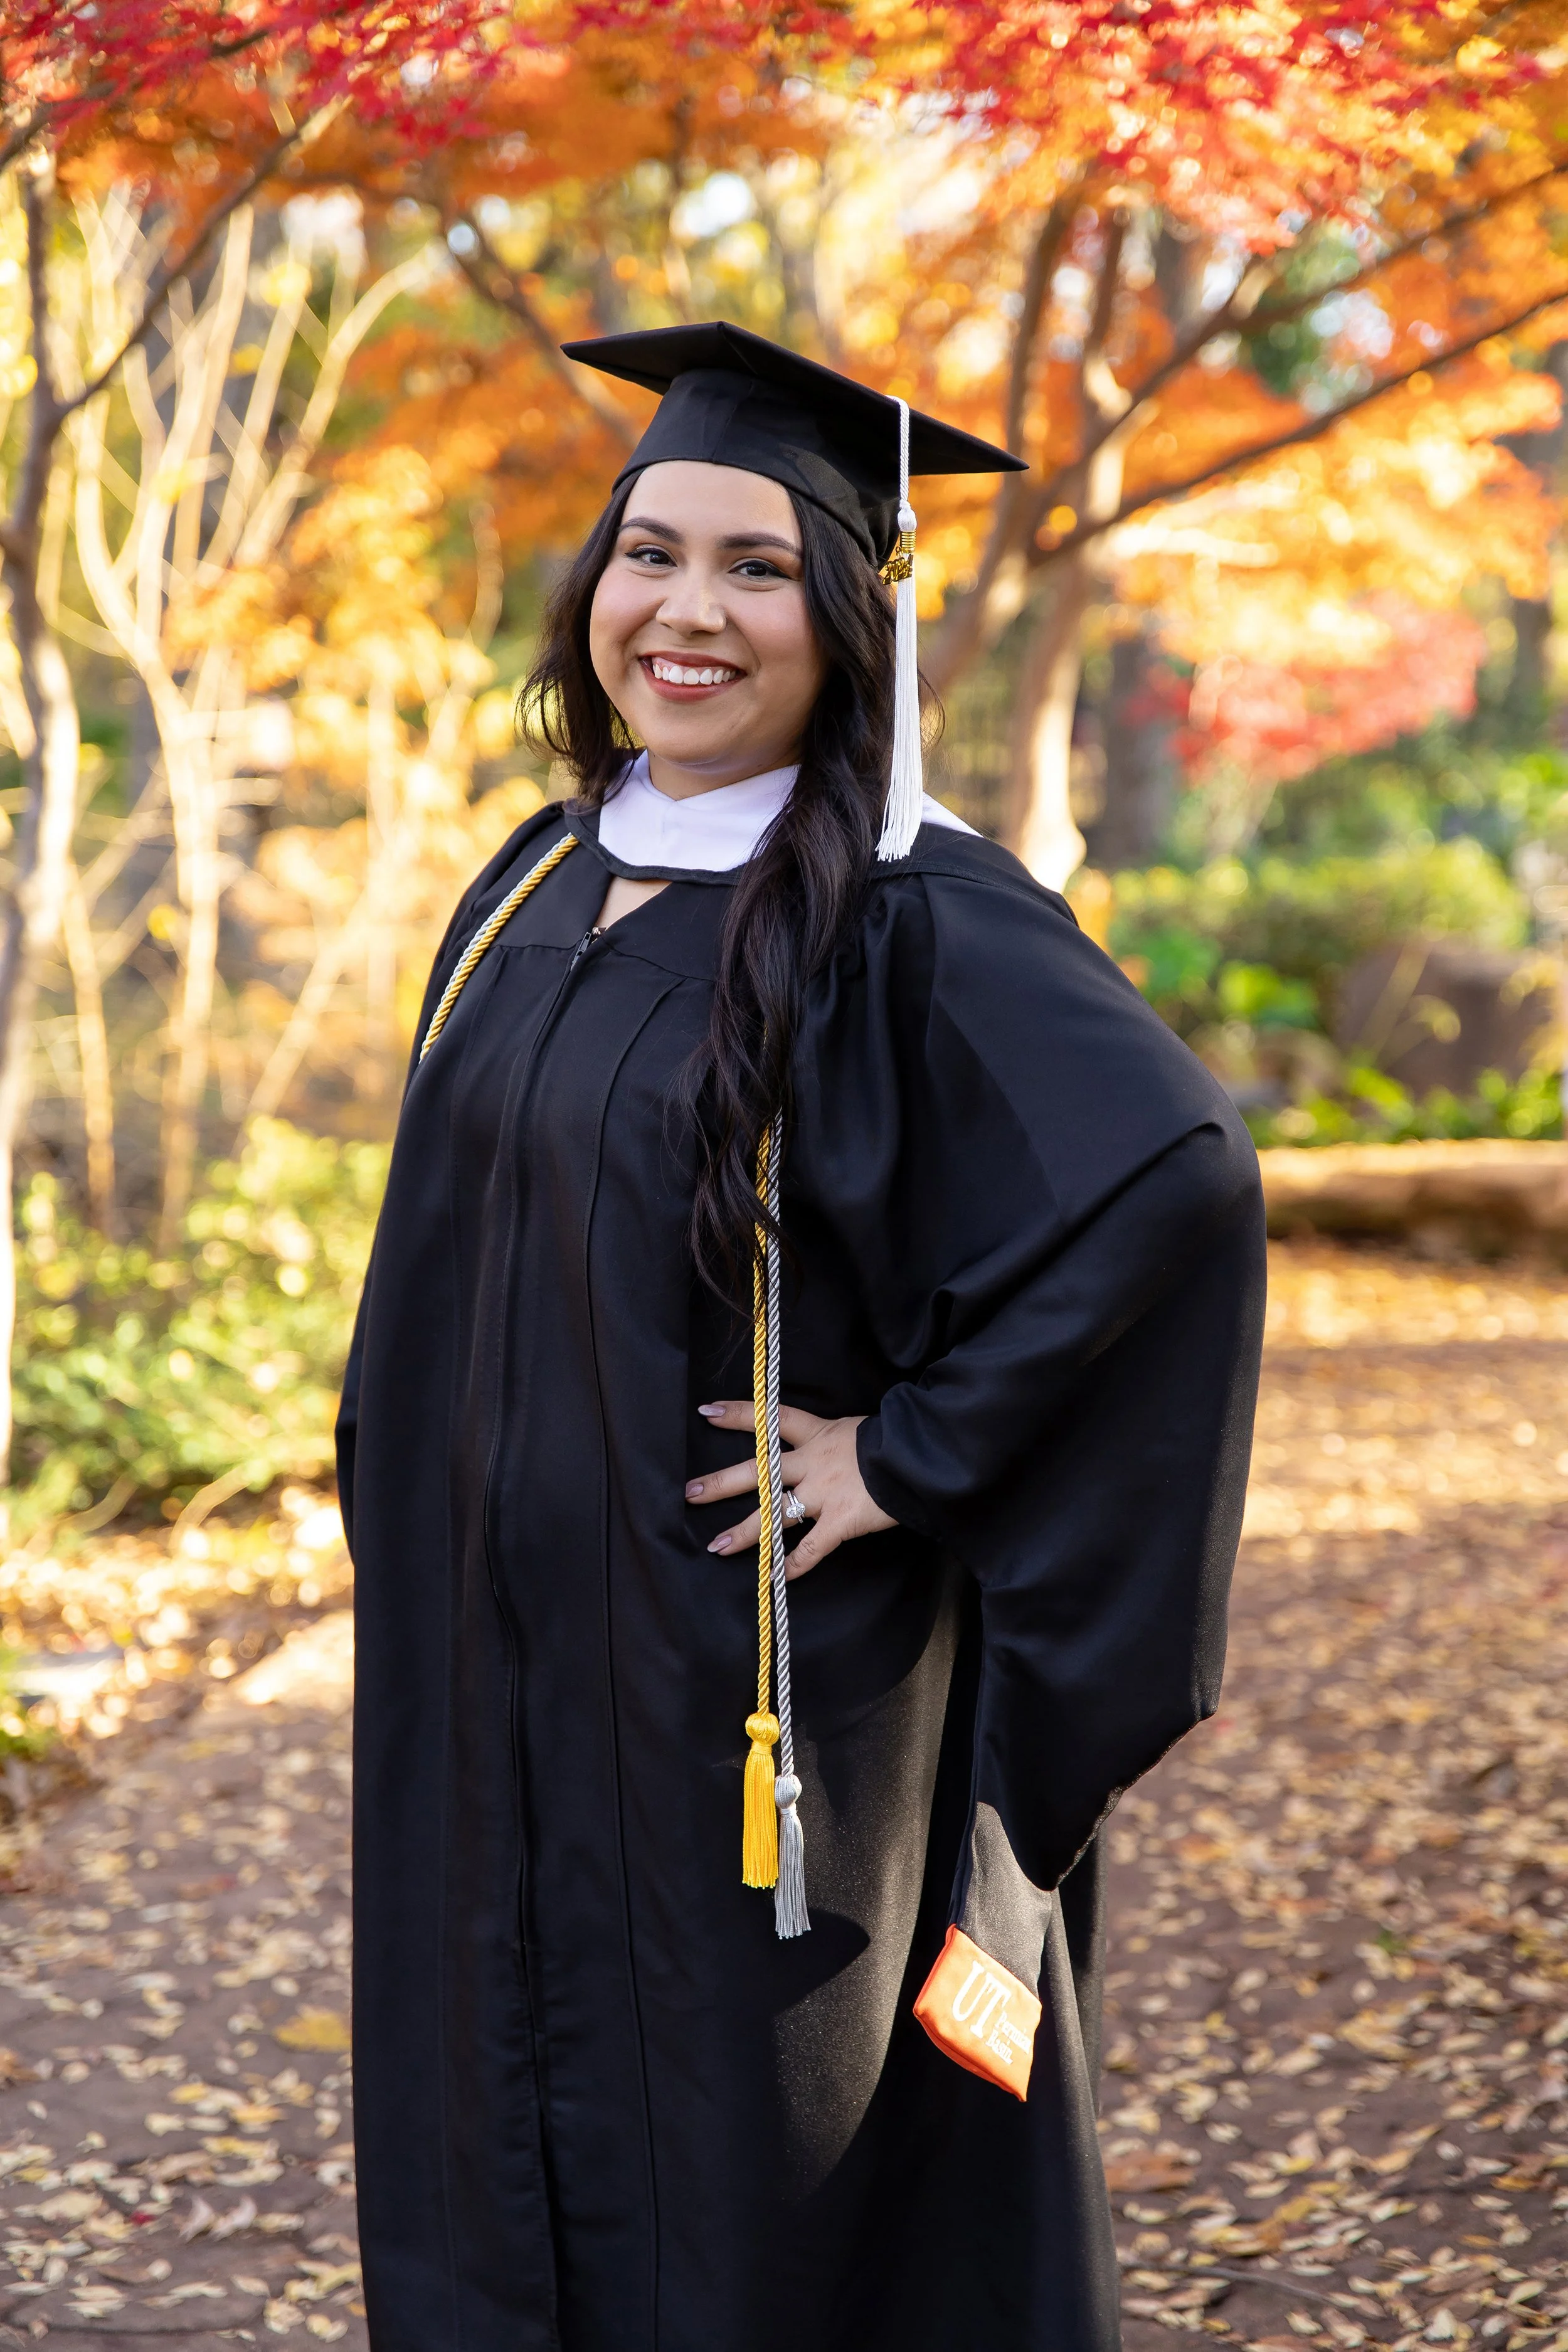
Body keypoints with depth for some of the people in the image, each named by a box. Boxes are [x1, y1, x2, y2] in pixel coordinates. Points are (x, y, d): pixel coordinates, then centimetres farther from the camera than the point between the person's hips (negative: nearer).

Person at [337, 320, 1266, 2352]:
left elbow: (1172, 1174, -27)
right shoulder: (537, 891, 9)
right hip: (498, 1701, 7)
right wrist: (418, 1521, 11)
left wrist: (914, 1453, -22)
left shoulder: (916, 919, -15)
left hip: (763, 1705, -7)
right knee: (503, 2168, 16)